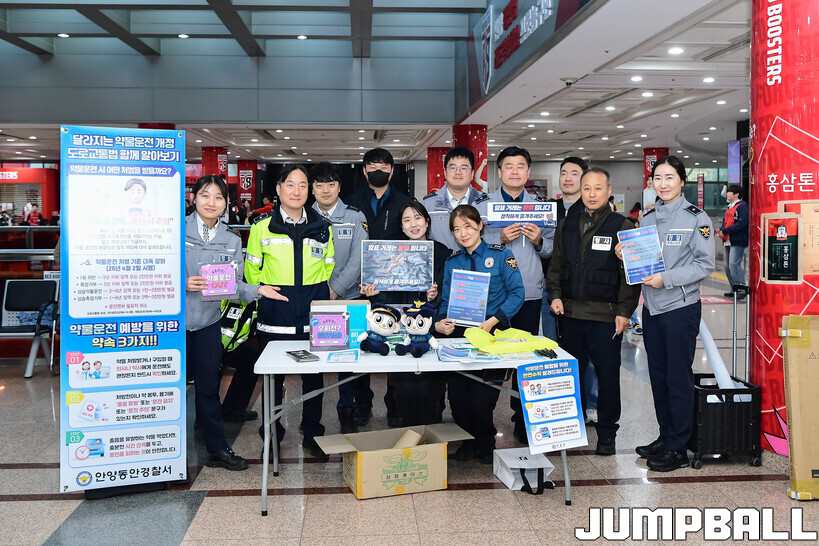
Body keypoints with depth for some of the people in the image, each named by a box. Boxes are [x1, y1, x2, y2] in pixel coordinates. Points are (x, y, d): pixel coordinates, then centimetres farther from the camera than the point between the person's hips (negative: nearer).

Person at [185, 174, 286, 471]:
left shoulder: (232, 240, 7)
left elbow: (234, 284, 7)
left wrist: (257, 290, -10)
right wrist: (183, 284, -20)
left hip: (208, 322, 3)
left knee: (208, 387, 11)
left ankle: (217, 448, 23)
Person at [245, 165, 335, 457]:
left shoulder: (322, 227, 8)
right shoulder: (262, 227, 2)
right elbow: (252, 269, 8)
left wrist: (316, 295, 9)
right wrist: (264, 293, 2)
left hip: (313, 316, 2)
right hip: (275, 315, -2)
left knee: (313, 376, 9)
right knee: (272, 376, 7)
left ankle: (312, 435, 25)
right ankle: (271, 437, 24)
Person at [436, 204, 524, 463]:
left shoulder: (501, 255, -1)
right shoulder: (452, 262, 11)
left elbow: (517, 293, -7)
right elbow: (446, 301, 11)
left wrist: (493, 320, -18)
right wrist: (441, 322, -10)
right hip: (460, 335, 4)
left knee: (482, 399, -5)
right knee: (457, 396, -1)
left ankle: (486, 444, 23)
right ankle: (471, 440, 26)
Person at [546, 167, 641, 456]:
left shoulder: (622, 226, -2)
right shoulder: (567, 225, 11)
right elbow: (555, 264, 17)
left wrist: (624, 311, -9)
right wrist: (555, 295, 3)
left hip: (606, 316, -4)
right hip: (570, 313, 4)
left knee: (608, 376, 5)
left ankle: (607, 433, 19)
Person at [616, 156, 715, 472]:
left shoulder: (696, 218, -6)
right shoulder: (647, 219, 11)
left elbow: (704, 265, -12)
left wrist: (666, 279, -21)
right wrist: (626, 256, -4)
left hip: (681, 307, -6)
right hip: (652, 307, 6)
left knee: (678, 377, 0)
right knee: (658, 375, 13)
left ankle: (678, 448, 11)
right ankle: (665, 437, 27)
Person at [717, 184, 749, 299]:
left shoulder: (742, 206, -10)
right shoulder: (729, 207, 18)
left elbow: (741, 223, -20)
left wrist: (725, 231, -19)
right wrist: (721, 230, 0)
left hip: (738, 242, -9)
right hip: (728, 242, 9)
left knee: (734, 265, -14)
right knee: (727, 266, 11)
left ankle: (741, 290, -9)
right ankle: (734, 289, 20)